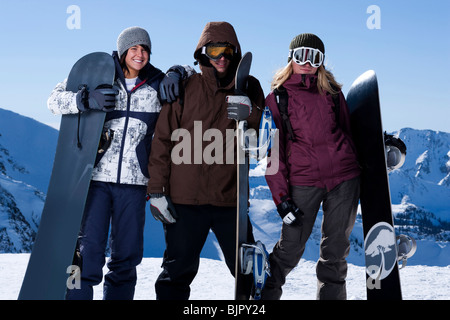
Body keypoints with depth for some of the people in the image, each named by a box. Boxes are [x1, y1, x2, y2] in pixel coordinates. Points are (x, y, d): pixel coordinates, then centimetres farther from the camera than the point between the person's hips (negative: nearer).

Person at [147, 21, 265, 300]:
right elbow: (163, 140, 0)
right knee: (178, 271, 7)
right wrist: (157, 190, -4)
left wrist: (250, 115, -16)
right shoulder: (185, 88, 2)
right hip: (185, 198, -2)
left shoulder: (249, 89, 8)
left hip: (231, 198, 2)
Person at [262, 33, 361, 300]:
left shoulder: (332, 91, 11)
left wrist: (360, 171, 19)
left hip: (344, 177, 3)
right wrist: (281, 197, -7)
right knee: (291, 248, -1)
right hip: (303, 180, -3)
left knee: (336, 248, 9)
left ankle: (331, 294, 24)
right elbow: (272, 151, 0)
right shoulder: (277, 98, 3)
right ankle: (264, 294, 20)